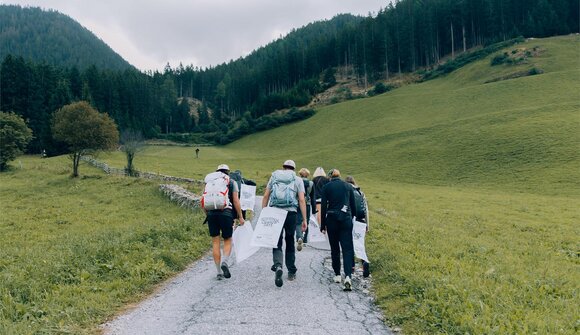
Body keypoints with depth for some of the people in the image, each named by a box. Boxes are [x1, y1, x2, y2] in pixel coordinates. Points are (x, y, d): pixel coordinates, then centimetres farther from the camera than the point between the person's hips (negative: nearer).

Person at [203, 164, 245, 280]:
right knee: (227, 240, 11)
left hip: (211, 214, 3)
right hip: (226, 213, -2)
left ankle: (219, 272, 10)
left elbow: (203, 202, 12)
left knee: (215, 242, 8)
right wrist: (240, 217, 8)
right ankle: (225, 262, -14)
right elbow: (236, 201, 1)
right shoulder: (231, 182, 9)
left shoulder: (209, 182, 17)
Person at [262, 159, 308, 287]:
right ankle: (291, 272, 20)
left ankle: (278, 266, -22)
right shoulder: (297, 180, 8)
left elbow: (265, 196, 7)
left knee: (277, 242, 3)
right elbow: (301, 200, -1)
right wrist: (304, 220, 0)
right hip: (291, 213, 0)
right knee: (290, 242, 14)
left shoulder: (274, 176, 14)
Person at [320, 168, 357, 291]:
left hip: (331, 219, -1)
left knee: (334, 248, 13)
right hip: (346, 218, 1)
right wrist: (354, 219, 18)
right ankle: (348, 276, -17)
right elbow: (353, 206, 9)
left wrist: (323, 225, 4)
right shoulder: (348, 186, 9)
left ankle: (337, 275, 21)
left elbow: (323, 207, -1)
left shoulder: (326, 187, 3)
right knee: (347, 248, -1)